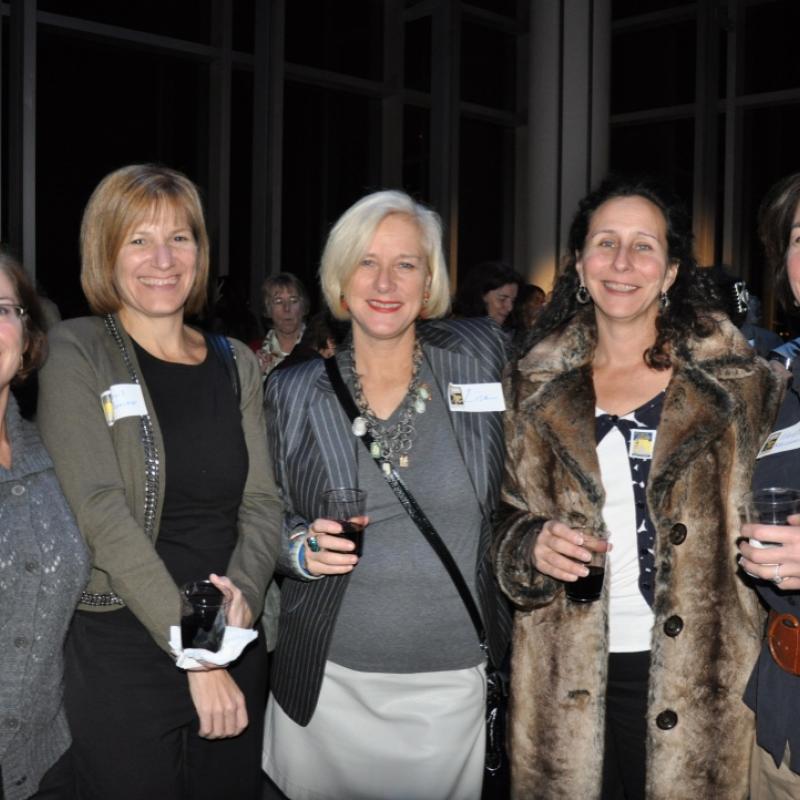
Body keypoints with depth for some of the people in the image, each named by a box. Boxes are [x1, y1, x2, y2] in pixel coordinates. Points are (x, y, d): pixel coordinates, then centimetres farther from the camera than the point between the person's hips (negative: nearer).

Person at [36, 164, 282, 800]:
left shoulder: (235, 363, 8)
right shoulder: (77, 354, -6)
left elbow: (262, 501, 4)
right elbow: (103, 510, -15)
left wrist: (243, 592, -16)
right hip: (121, 654, -4)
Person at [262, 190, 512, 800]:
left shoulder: (480, 355, -4)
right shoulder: (293, 393, -2)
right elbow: (270, 523, 8)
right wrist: (304, 548, -14)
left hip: (453, 686, 0)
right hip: (328, 685, 1)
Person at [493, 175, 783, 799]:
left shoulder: (739, 381, 0)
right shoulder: (535, 388, 6)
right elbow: (503, 520, 11)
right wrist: (533, 546, -9)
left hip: (701, 678, -1)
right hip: (571, 678, 2)